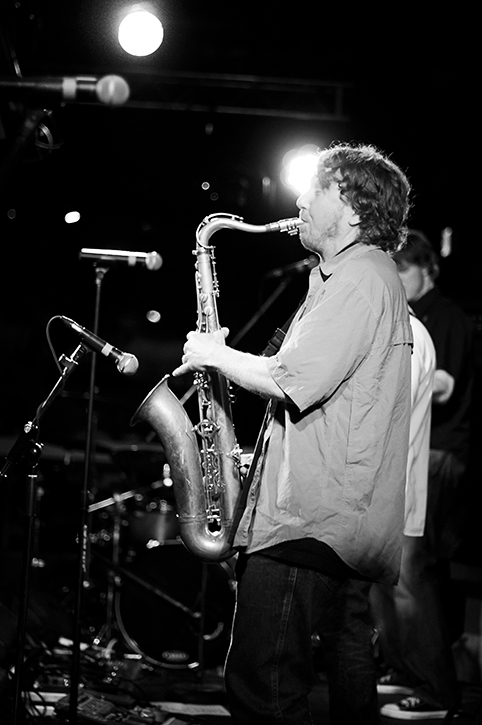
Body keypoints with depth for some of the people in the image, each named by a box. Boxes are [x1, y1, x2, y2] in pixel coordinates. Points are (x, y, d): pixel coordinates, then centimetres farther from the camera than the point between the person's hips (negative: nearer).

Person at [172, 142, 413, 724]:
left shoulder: (359, 277, -11)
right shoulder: (367, 275, 23)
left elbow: (296, 384, -21)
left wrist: (218, 356, -7)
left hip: (309, 522, -11)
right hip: (346, 522, 11)